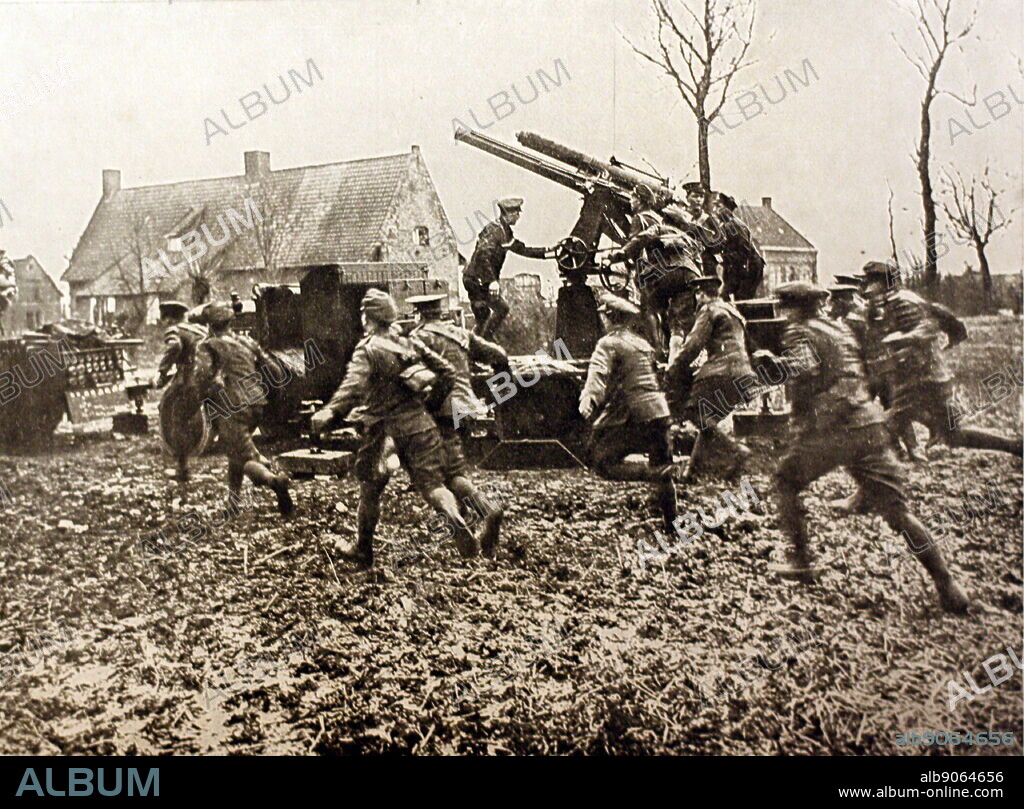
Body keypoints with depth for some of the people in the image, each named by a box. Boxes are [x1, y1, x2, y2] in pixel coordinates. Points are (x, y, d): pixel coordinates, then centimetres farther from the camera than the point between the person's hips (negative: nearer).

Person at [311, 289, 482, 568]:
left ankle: (362, 551, 25)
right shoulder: (410, 344, 10)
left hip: (385, 429, -4)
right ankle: (455, 518, -29)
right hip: (421, 424, 4)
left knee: (370, 487, 14)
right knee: (432, 484, 2)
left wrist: (328, 415, -28)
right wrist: (434, 401, 21)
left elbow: (353, 387, -23)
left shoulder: (367, 349, -6)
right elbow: (447, 371, 10)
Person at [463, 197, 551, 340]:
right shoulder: (494, 230, -19)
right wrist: (492, 281, -34)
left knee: (483, 319, 15)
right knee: (501, 309, -11)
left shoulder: (505, 231, 13)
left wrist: (547, 251, 17)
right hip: (477, 279, -10)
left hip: (474, 279, 10)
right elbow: (482, 254, -30)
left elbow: (521, 249, 22)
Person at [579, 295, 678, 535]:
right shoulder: (643, 343, 20)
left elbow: (598, 374, -19)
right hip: (661, 413, 7)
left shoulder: (609, 343, -2)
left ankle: (654, 474, -21)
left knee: (603, 463, -4)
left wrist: (589, 400, -32)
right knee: (663, 472, 15)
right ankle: (671, 525, 19)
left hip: (633, 416, -7)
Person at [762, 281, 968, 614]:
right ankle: (946, 584, -3)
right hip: (869, 426, 6)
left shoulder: (801, 332, 1)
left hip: (828, 430, -6)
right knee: (896, 509, 3)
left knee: (786, 483, 18)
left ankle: (801, 561, 16)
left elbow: (804, 367, -19)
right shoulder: (841, 329, 23)